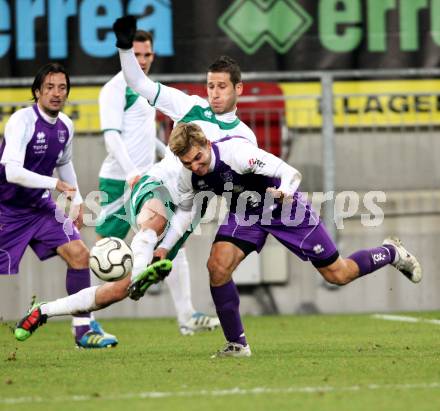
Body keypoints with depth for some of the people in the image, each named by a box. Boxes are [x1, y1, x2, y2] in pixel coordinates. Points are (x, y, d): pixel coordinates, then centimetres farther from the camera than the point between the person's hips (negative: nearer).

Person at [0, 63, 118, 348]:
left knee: (79, 253, -9)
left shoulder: (65, 126, 2)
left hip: (40, 206, 6)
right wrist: (55, 184, -30)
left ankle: (84, 329, -2)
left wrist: (77, 200, 16)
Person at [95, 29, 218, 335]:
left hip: (147, 182, 9)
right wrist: (131, 173, -30)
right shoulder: (116, 88, -10)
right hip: (119, 182, -9)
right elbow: (111, 135, -20)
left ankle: (187, 317, 8)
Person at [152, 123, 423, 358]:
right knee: (217, 266, -21)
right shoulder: (189, 178, -17)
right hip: (245, 214, 5)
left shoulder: (236, 153, -36)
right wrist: (164, 248, -5)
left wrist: (284, 192, -56)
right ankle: (237, 344, -7)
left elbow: (291, 173, -34)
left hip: (286, 209, -5)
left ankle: (391, 252, 34)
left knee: (338, 275, 3)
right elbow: (185, 210, 5)